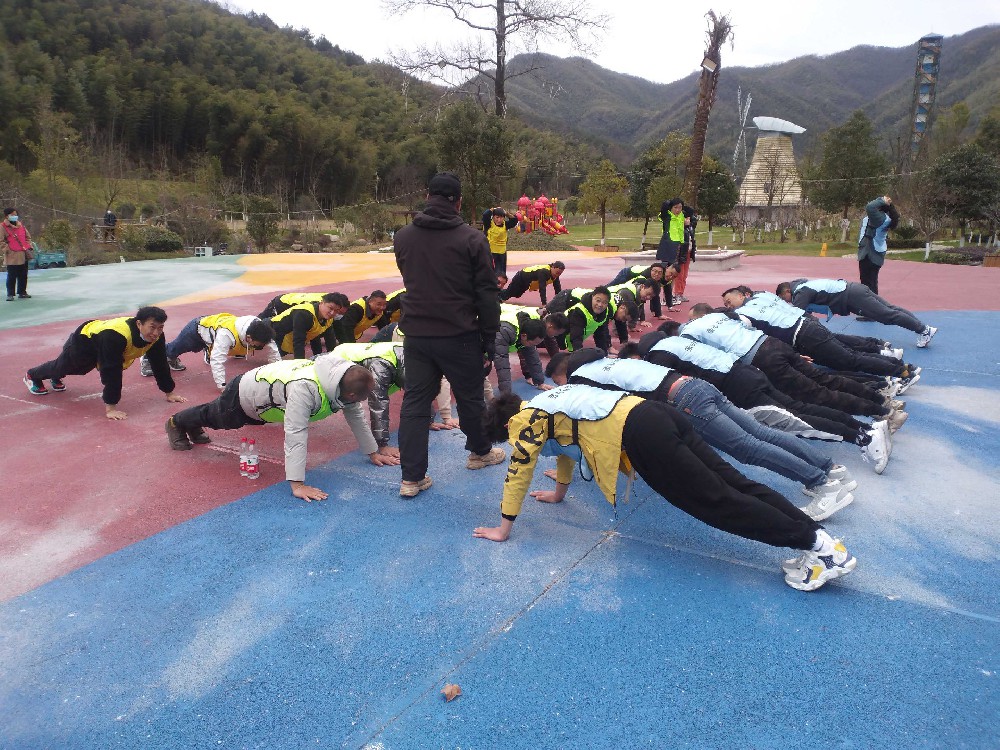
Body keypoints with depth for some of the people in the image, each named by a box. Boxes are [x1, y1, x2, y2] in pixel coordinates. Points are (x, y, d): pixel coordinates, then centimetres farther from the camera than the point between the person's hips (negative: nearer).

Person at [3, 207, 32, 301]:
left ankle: (22, 292, 21)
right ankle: (10, 294, 2)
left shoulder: (21, 225, 14)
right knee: (11, 276, -4)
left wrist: (29, 247, 8)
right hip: (12, 256, -5)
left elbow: (28, 237, 21)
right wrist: (7, 249, -14)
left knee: (23, 275, 10)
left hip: (24, 255, 5)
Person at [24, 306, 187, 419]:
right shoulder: (115, 336, -49)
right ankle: (33, 376, 58)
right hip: (83, 341, -6)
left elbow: (159, 364, -18)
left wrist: (169, 392, -14)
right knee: (61, 366, 26)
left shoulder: (155, 335, -29)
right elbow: (111, 371, -48)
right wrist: (110, 407, -46)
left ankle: (55, 379, 68)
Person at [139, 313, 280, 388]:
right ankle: (147, 358, 49)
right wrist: (223, 386, -47)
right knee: (173, 349, 19)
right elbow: (217, 360, -47)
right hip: (197, 328, -6)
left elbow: (273, 351, -20)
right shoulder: (227, 333, -49)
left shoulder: (259, 329, -31)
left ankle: (171, 359, 61)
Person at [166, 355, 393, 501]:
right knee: (214, 418, 27)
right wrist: (297, 484, -51)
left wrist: (373, 452, -7)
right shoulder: (305, 388, -50)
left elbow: (355, 414, -12)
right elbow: (295, 434, -51)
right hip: (242, 395, -6)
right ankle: (176, 423, 57)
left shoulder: (344, 376, -25)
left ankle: (194, 427, 65)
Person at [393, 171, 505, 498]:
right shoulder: (472, 239, -9)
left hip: (416, 334, 3)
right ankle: (480, 452, 38)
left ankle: (411, 477, 8)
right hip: (459, 336, -3)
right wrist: (489, 339, 0)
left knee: (414, 402, 8)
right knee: (470, 398, 16)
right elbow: (488, 295, -7)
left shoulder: (402, 237, 3)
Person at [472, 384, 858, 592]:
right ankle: (818, 535, -3)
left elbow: (518, 473, 5)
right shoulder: (548, 404, 31)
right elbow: (564, 440, 45)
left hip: (640, 436, -9)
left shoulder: (526, 420, 6)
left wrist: (503, 528, 14)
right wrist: (558, 492, 56)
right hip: (656, 414, 9)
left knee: (716, 502, -10)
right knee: (731, 483, 2)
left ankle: (817, 544, -14)